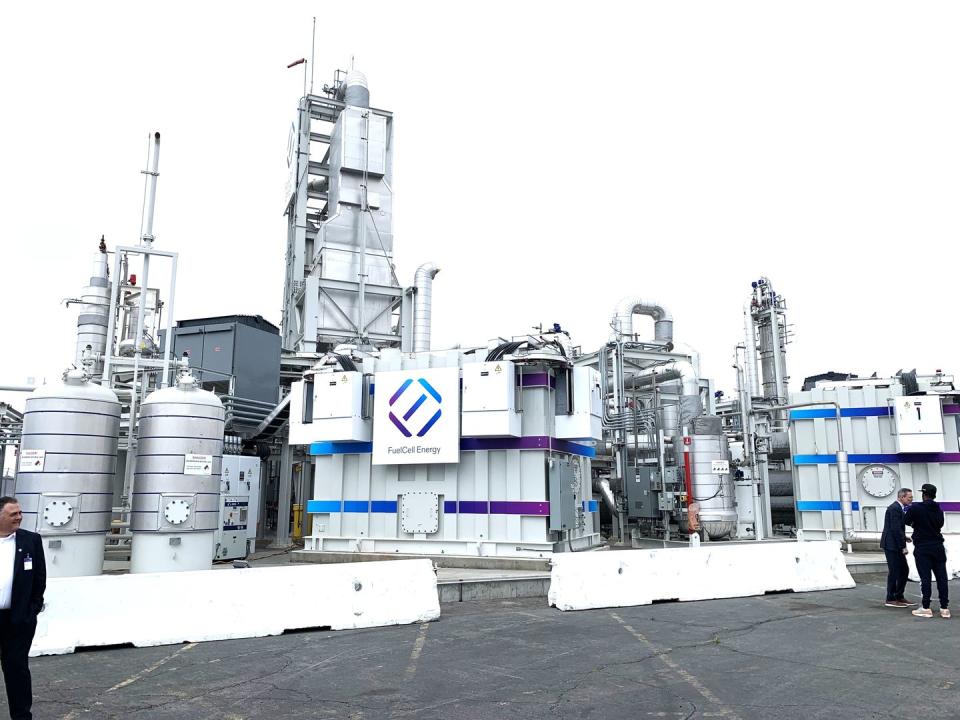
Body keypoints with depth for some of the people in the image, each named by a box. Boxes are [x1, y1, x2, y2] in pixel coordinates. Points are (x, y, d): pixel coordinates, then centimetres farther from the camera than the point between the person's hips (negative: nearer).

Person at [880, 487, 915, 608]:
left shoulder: (898, 507, 15)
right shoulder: (895, 508, -17)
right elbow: (895, 529, -21)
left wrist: (903, 538, 8)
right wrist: (903, 546, -17)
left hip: (896, 545, 10)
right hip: (891, 545, -10)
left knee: (904, 570, 12)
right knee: (894, 571, -4)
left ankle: (899, 597, 19)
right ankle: (890, 599, 4)